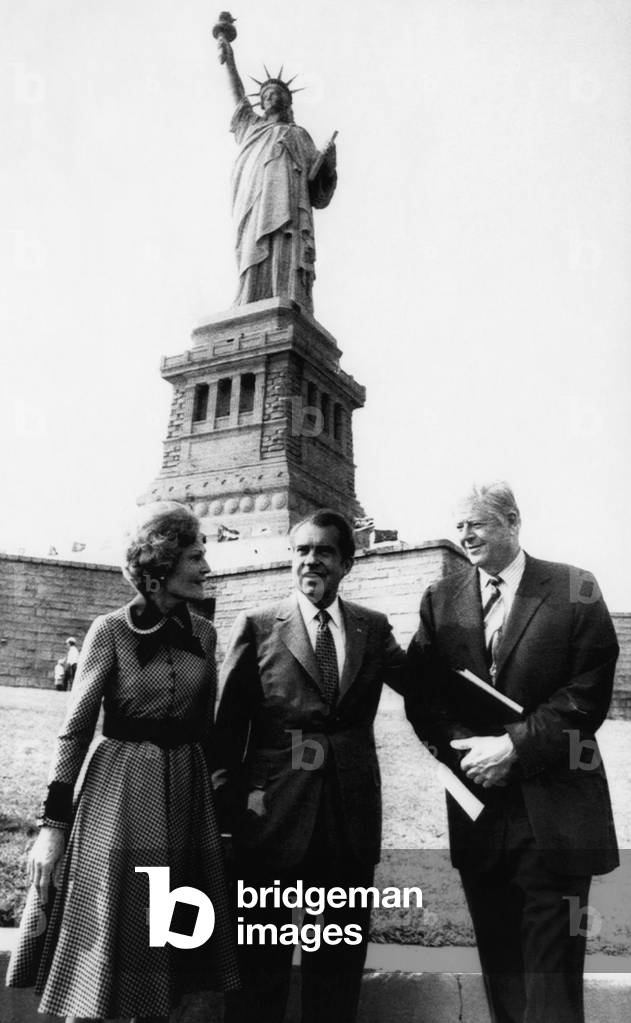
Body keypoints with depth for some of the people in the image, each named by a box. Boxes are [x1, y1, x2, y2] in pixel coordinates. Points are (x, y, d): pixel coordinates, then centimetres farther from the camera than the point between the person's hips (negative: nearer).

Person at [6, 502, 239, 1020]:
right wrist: (53, 823, -10)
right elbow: (75, 730, -8)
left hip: (188, 791, 5)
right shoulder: (111, 631, -10)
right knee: (103, 964, 4)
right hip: (122, 790, -4)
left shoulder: (204, 633, 4)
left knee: (168, 968, 13)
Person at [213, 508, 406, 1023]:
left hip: (350, 818, 3)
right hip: (273, 812, -2)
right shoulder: (257, 627, -3)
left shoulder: (373, 629, 6)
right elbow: (227, 724, -4)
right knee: (262, 964, 12)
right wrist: (229, 801, -7)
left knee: (341, 960, 16)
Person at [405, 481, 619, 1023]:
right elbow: (421, 695, 3)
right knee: (499, 970, 15)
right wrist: (464, 749, -12)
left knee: (552, 974, 4)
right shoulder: (441, 599, 6)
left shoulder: (575, 590, -3)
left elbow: (589, 692, -9)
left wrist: (514, 746, -14)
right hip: (479, 808, 3)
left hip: (553, 810, -3)